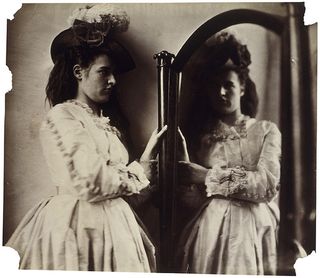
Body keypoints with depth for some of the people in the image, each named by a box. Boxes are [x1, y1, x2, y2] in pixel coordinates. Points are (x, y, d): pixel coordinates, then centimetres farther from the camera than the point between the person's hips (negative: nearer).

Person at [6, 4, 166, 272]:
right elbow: (91, 184, -20)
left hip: (114, 224, 8)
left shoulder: (107, 123, 13)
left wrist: (148, 156, -2)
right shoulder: (62, 116, -10)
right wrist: (136, 176, -6)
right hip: (76, 227, -7)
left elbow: (129, 188, 10)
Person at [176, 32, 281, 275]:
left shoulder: (267, 131, 6)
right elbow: (188, 198, 0)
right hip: (211, 232, 1)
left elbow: (269, 184, -11)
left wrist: (209, 177, -14)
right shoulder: (197, 135, 8)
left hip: (255, 232, 0)